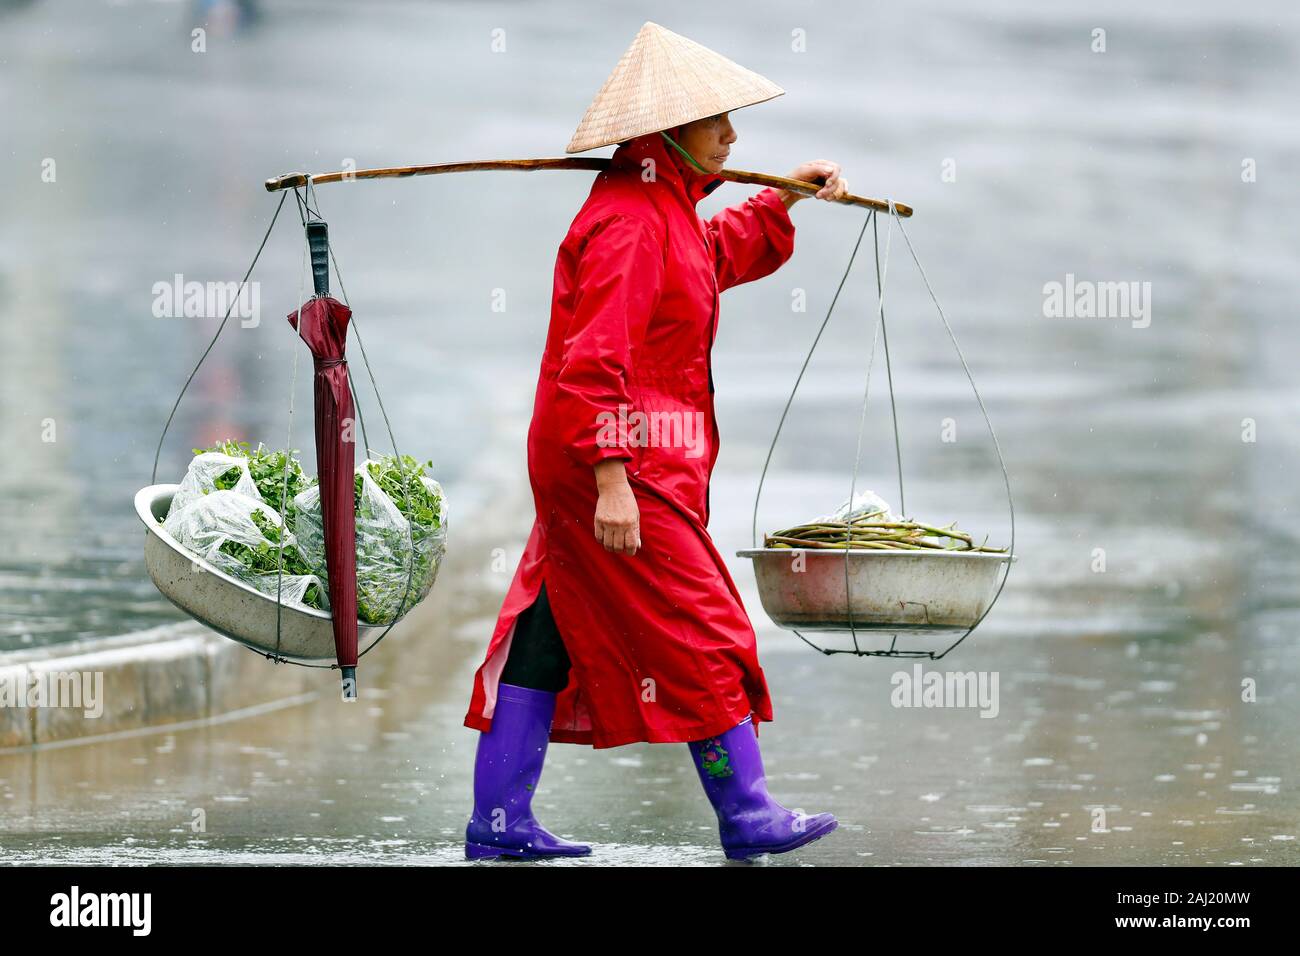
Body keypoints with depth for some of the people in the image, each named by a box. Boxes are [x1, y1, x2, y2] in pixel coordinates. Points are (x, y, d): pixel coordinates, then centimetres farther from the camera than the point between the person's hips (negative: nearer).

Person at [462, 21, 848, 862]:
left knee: (551, 632, 9)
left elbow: (720, 256, 39)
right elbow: (596, 359, -24)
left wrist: (784, 201, 27)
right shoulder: (629, 223, -17)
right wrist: (611, 480, -29)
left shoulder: (663, 210, 16)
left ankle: (499, 822, 11)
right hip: (625, 456, -11)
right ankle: (746, 815, 1)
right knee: (699, 633, -5)